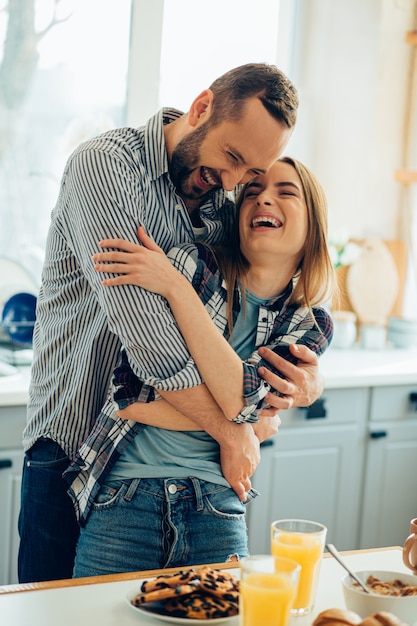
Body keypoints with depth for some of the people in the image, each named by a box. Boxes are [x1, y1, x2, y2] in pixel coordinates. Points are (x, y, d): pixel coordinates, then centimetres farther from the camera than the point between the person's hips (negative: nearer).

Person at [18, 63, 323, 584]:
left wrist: (310, 379, -9)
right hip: (74, 455, -5)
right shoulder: (105, 164, -14)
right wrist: (232, 433, -17)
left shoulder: (225, 209, 6)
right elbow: (143, 328, -24)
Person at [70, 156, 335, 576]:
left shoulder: (310, 328, 4)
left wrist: (176, 288, -21)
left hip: (216, 514, 2)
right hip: (125, 506, -2)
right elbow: (126, 398, -11)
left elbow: (243, 401, -17)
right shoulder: (191, 265, -5)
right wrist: (233, 424, -12)